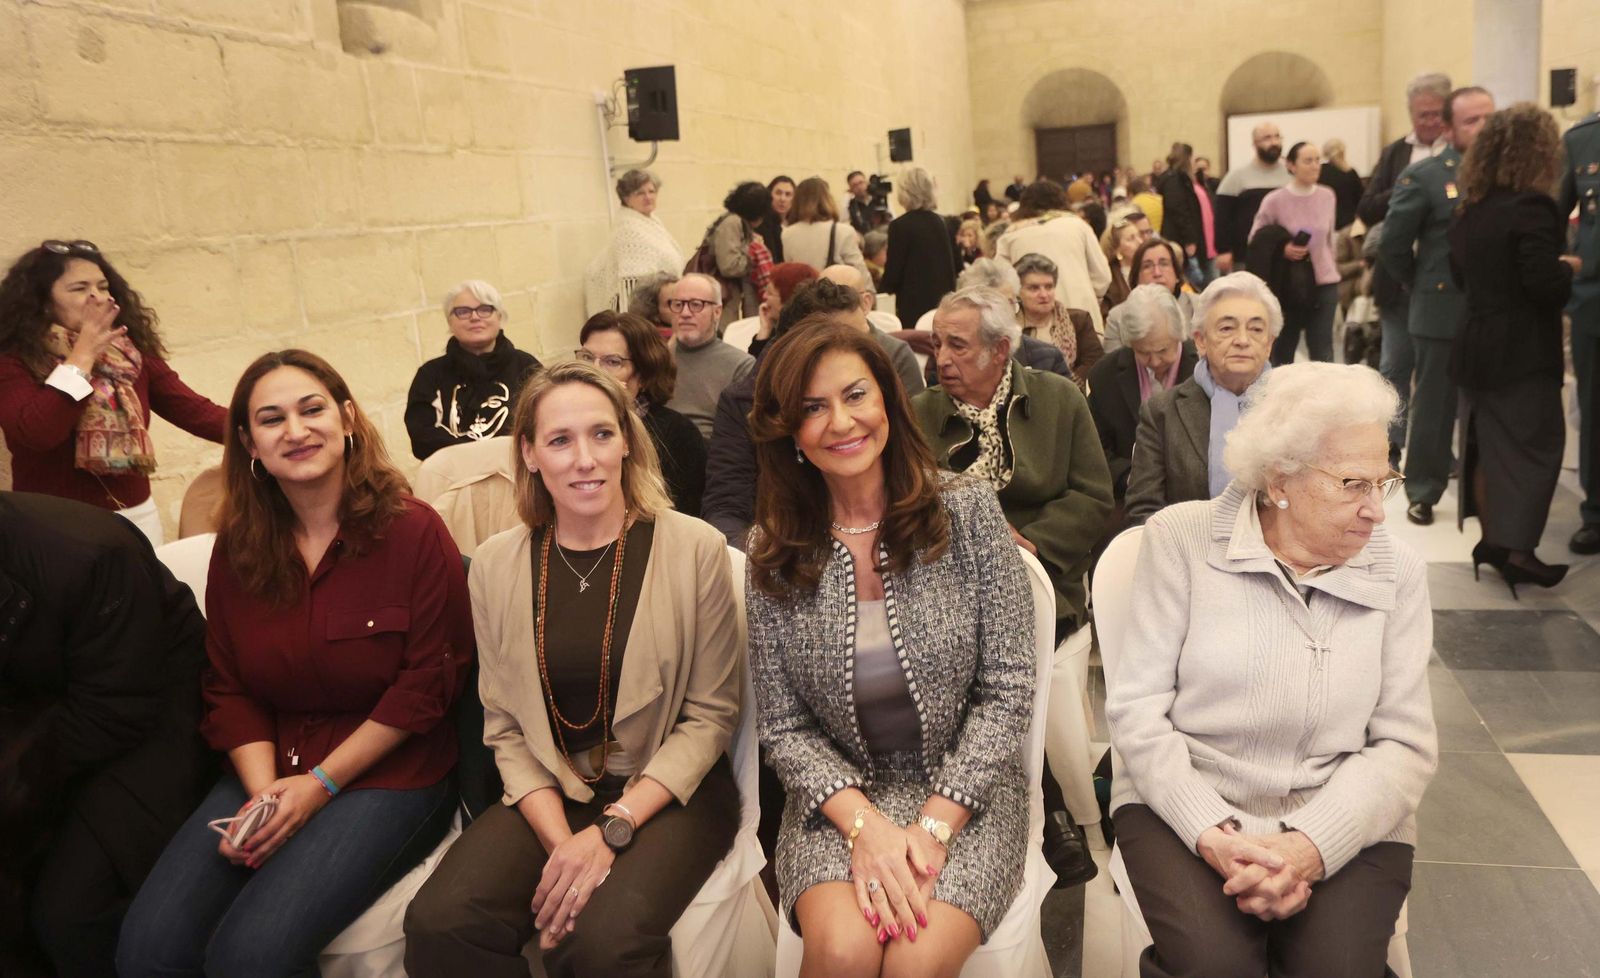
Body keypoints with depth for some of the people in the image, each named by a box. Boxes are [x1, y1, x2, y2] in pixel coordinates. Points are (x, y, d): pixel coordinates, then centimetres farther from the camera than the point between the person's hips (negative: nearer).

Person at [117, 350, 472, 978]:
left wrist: (319, 785, -11)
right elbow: (230, 689, 8)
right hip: (266, 772, 5)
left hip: (386, 777, -4)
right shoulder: (237, 548, 7)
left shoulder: (414, 532, -8)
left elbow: (428, 683, -9)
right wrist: (265, 793, -9)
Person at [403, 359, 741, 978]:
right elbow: (505, 725, 3)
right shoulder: (497, 564, 2)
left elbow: (710, 714, -5)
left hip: (668, 790, -3)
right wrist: (559, 839, -13)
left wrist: (613, 829, -15)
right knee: (438, 925, -22)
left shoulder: (694, 548, -7)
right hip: (548, 794, 3)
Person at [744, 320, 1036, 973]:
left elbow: (1008, 691, -6)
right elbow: (784, 728, 0)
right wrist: (863, 821, -17)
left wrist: (933, 826, -15)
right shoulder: (774, 555, -2)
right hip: (839, 799, 1)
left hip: (964, 793, -1)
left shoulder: (968, 511, -5)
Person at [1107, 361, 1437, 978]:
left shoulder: (1397, 571, 4)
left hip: (1344, 822, 2)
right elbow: (1136, 706, -6)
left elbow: (1405, 742, -1)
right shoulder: (1183, 539, -4)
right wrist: (1215, 835, -19)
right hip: (1186, 805, -1)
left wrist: (1311, 846, -18)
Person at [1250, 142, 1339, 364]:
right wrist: (1282, 250, -18)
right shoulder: (1274, 200, -8)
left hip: (1324, 282, 2)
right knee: (1282, 351, 11)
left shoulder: (1327, 196, 3)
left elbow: (1329, 238, 15)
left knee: (1323, 353, -2)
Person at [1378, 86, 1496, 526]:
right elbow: (1392, 246, -5)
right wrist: (1421, 289, 2)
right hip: (1443, 313, -4)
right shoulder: (1423, 176, -6)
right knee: (1433, 407, 6)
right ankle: (1422, 491, 17)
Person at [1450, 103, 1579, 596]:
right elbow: (1544, 283, -21)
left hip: (1477, 346, 8)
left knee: (1484, 444, 13)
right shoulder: (1532, 207, -16)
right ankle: (1517, 551, -2)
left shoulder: (1471, 209, 8)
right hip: (1522, 351, -8)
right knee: (1534, 445, -1)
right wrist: (1567, 267, -2)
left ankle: (1492, 539, 20)